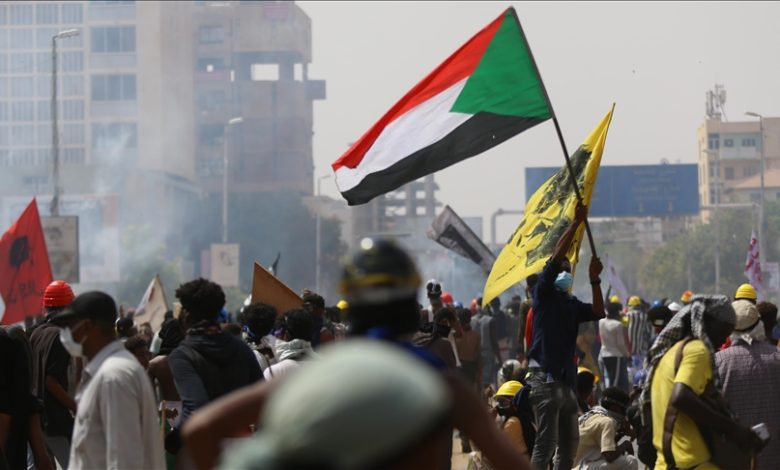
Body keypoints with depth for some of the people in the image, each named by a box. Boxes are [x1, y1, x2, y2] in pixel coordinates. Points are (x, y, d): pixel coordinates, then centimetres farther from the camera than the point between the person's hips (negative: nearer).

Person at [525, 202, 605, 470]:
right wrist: (576, 223, -11)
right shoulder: (544, 294, -1)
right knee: (546, 442, -12)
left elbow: (598, 312, 8)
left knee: (569, 443, 13)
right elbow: (556, 256, -11)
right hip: (545, 377, -8)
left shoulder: (571, 304, 18)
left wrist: (594, 279, 4)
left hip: (566, 379, 8)